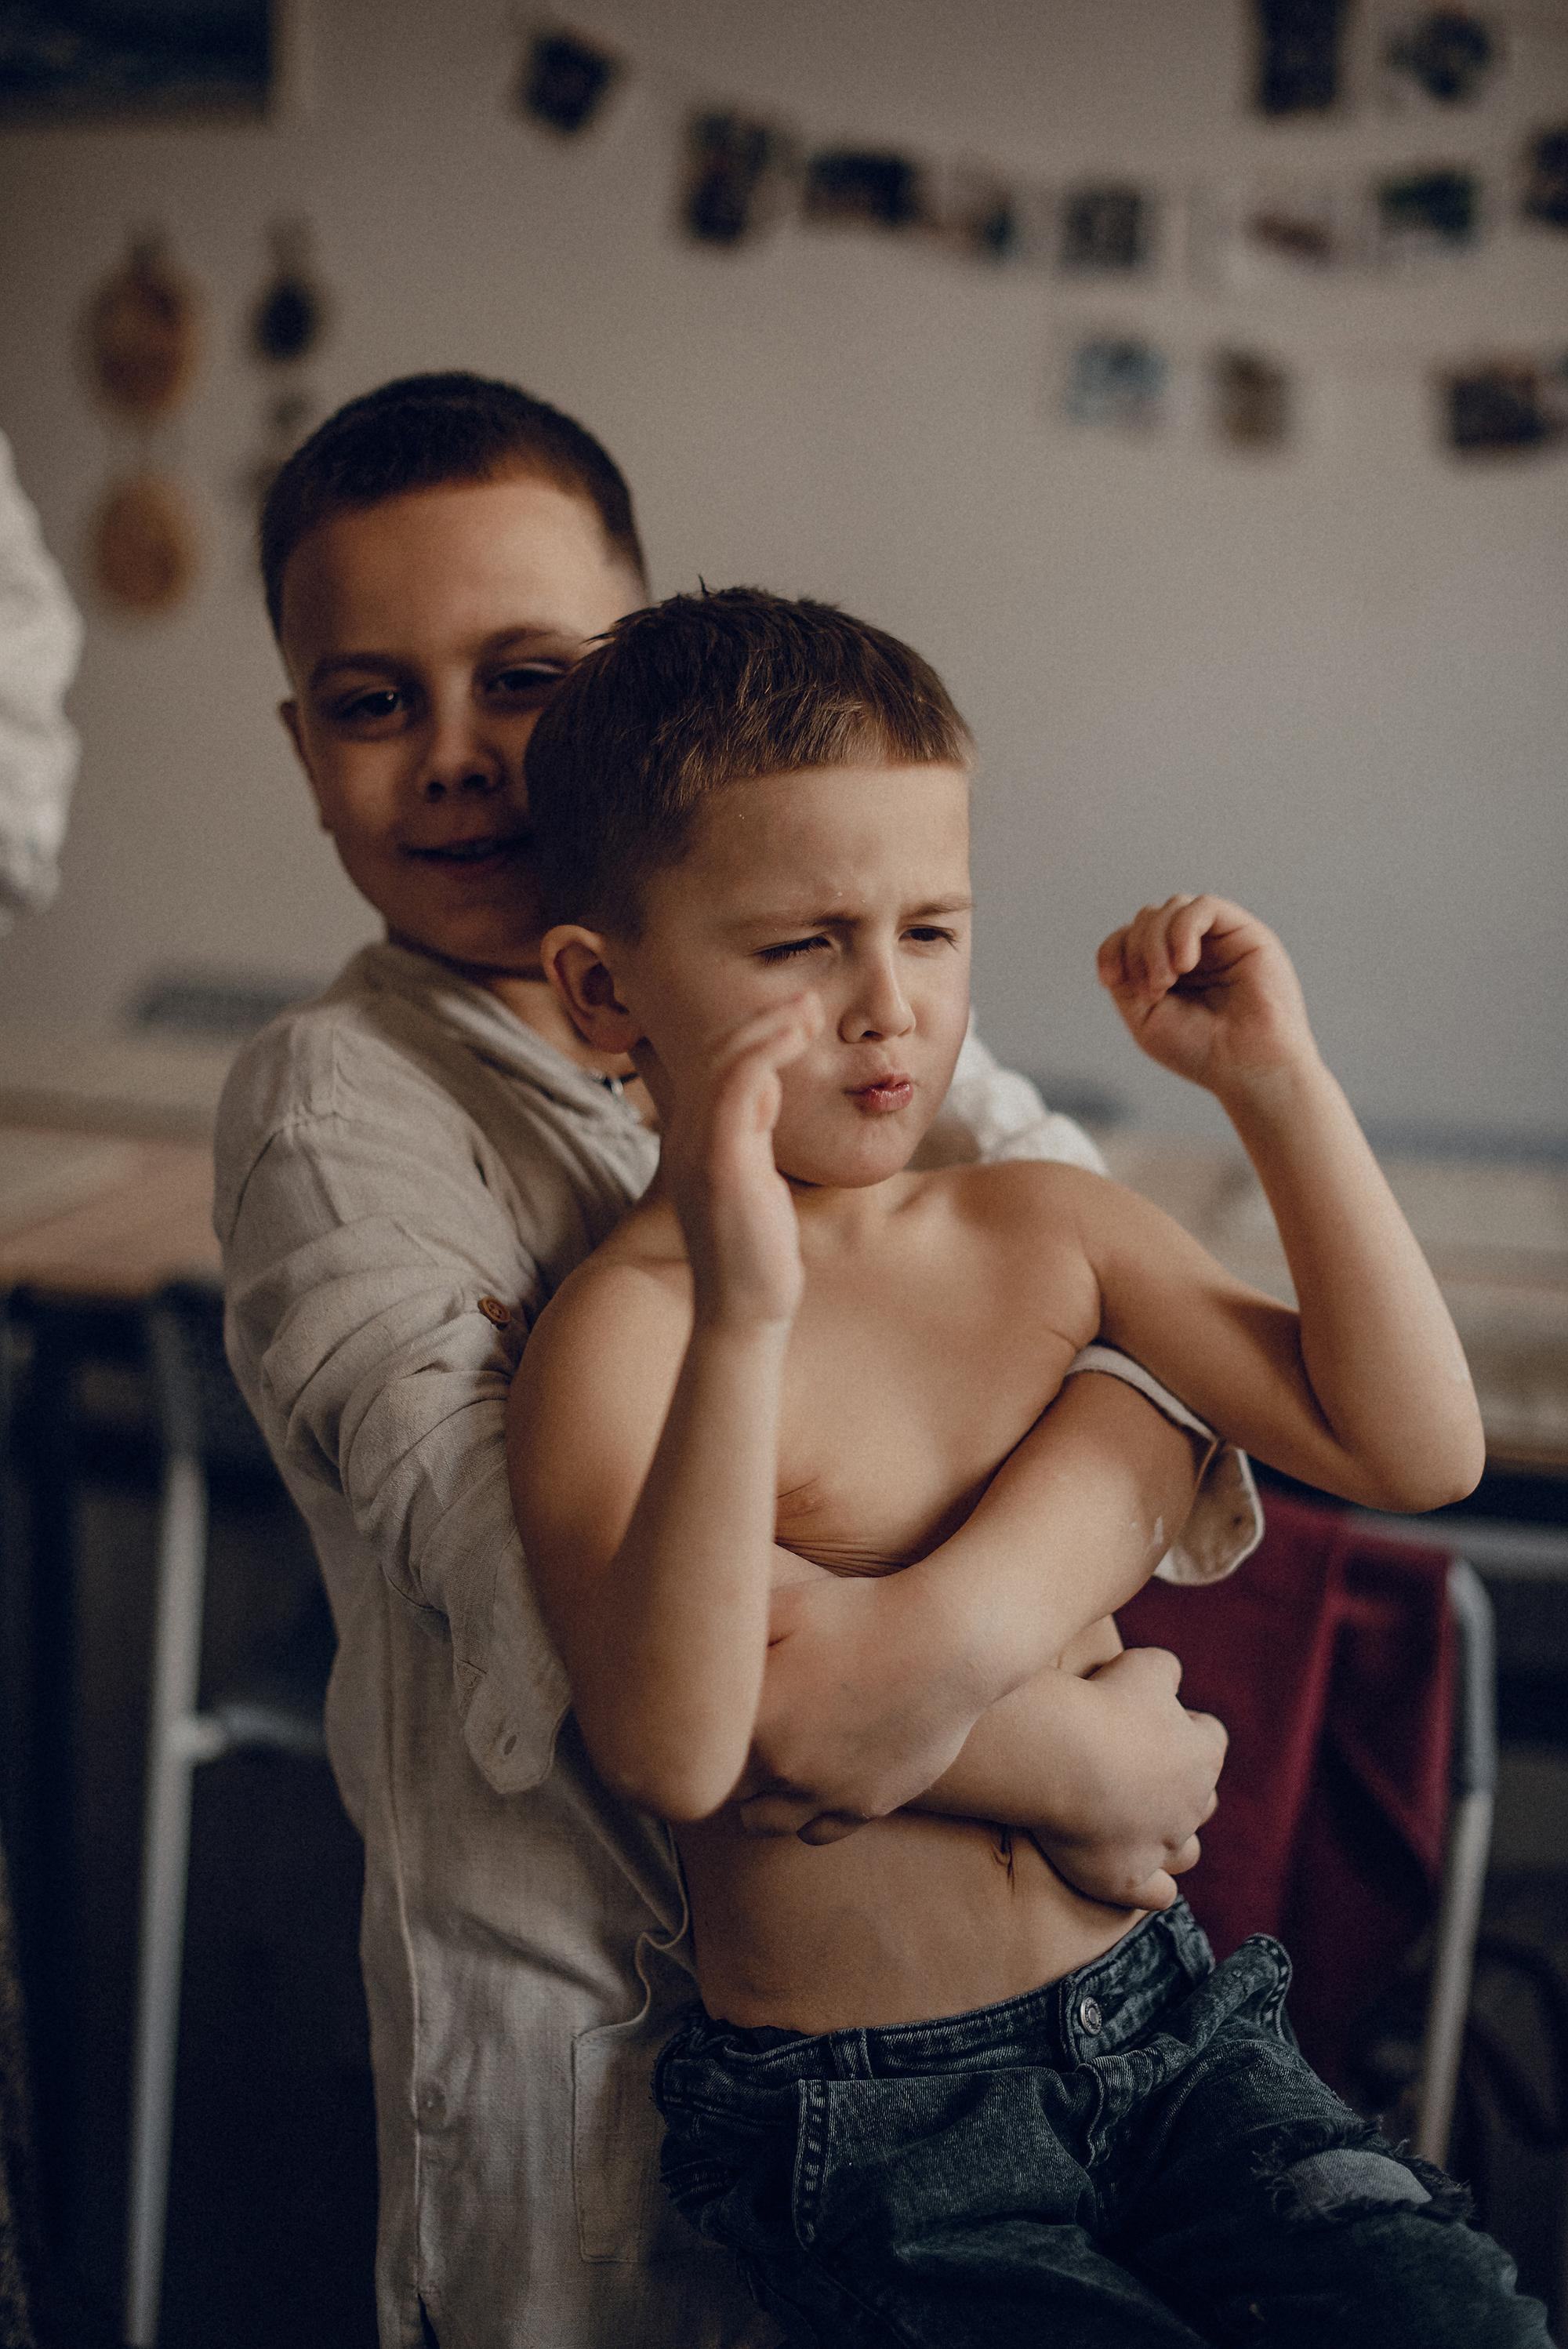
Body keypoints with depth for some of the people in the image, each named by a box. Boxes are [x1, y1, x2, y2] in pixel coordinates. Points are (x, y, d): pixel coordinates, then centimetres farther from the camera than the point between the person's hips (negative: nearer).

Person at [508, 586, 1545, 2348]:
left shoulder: (1049, 1232, 4)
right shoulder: (619, 1333, -15)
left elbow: (1414, 1451, 1)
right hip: (857, 2118, -5)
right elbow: (674, 1755, -30)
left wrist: (1274, 1081, -4)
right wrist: (741, 1319, -39)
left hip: (1160, 2016, 5)